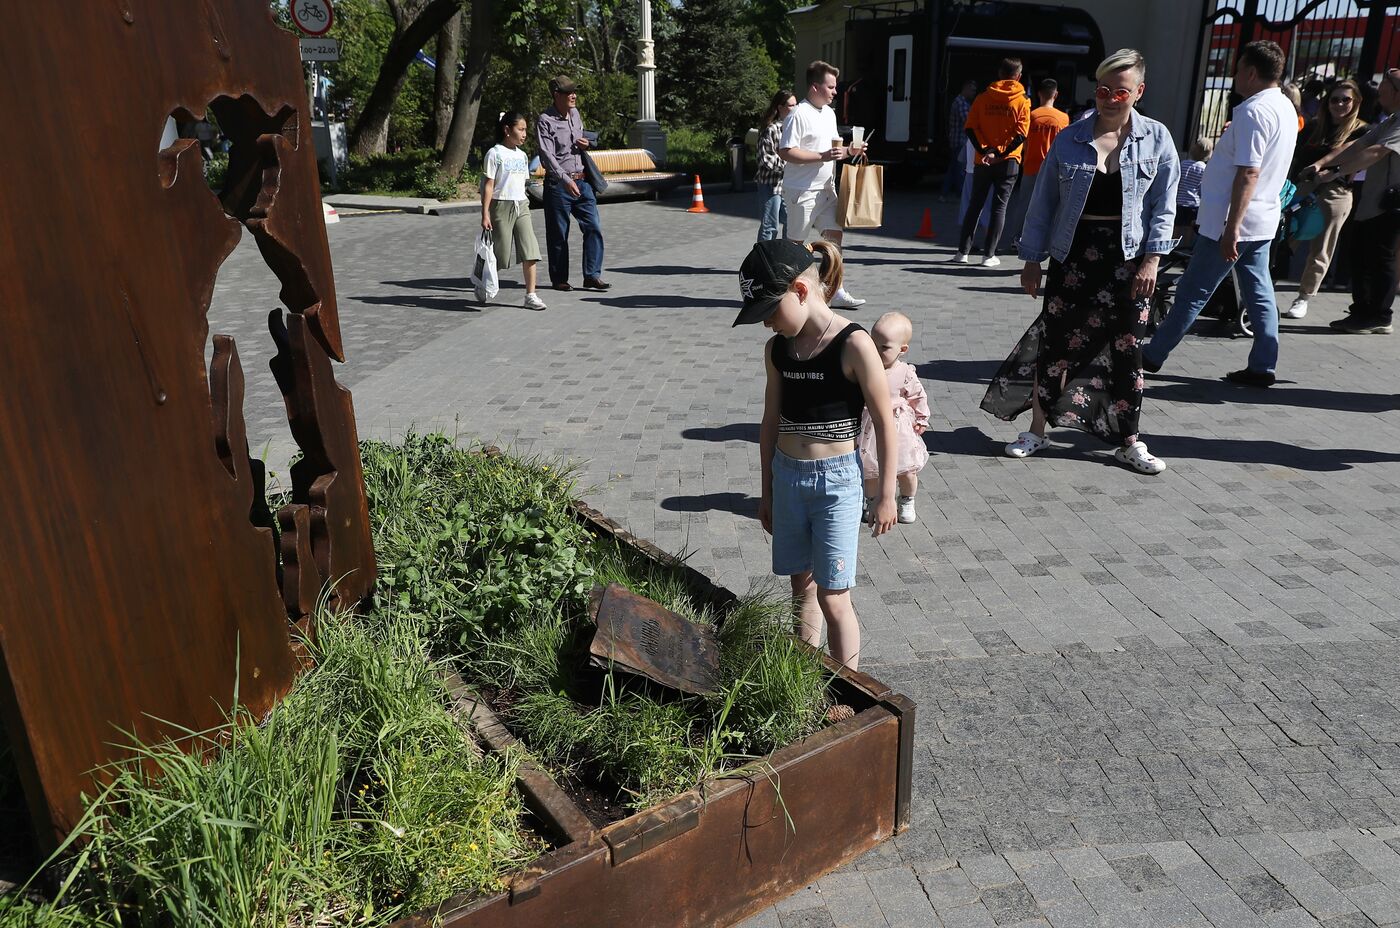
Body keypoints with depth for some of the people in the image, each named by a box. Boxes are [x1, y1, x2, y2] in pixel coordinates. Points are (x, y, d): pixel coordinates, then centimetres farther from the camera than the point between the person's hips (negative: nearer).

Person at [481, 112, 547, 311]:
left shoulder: (521, 155, 14)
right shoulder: (495, 154, -6)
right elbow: (488, 185, -9)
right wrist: (485, 214, -14)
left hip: (521, 206, 6)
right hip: (501, 205, -6)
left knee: (530, 251, -6)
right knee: (500, 252, 0)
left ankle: (530, 295, -5)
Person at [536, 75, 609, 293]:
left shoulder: (575, 114, 12)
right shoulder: (545, 121, -9)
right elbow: (547, 156, -18)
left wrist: (586, 144, 4)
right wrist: (566, 180, -29)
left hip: (582, 180, 6)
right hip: (557, 184, -6)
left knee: (594, 227, -3)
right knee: (558, 234, 2)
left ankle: (592, 275, 2)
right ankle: (559, 279, 14)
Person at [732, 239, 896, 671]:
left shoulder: (853, 345, -16)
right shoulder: (778, 348, 2)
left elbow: (884, 422, -10)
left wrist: (886, 494, -7)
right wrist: (767, 490, 16)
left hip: (836, 480, -6)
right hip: (787, 476, 6)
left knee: (832, 596, -2)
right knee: (801, 585, 16)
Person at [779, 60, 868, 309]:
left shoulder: (829, 113, 16)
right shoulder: (798, 115, -12)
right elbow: (786, 151, -19)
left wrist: (849, 151, 5)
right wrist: (822, 156, -22)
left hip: (825, 189, 8)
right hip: (801, 191, -8)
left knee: (834, 234, 0)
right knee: (795, 241, 2)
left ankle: (836, 292, 2)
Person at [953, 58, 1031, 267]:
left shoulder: (983, 98, 5)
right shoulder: (1022, 101, -1)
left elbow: (971, 127, -5)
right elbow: (1021, 133, -12)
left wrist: (984, 150, -10)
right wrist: (1001, 153, -13)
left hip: (983, 161, 2)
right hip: (1008, 162, -2)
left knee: (975, 205, 10)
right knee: (999, 207, 3)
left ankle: (963, 251, 8)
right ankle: (989, 255, 1)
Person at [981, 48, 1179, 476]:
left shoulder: (1156, 139, 2)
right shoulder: (1070, 139, 2)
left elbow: (1163, 205, 2)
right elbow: (1043, 201, 4)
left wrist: (1152, 259, -6)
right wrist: (1032, 258, 2)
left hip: (1127, 256, 0)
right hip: (1073, 252, 0)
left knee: (1126, 348, 5)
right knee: (1055, 341, 2)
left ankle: (1129, 442, 16)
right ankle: (1037, 430, 17)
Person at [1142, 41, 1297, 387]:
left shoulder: (1253, 112, -19)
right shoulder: (1286, 108, 13)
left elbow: (1248, 173, -25)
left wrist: (1231, 228, -27)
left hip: (1231, 222, -9)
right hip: (1262, 221, 9)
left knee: (1192, 292, -1)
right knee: (1259, 293, 8)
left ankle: (1152, 356, 8)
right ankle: (1262, 366, 11)